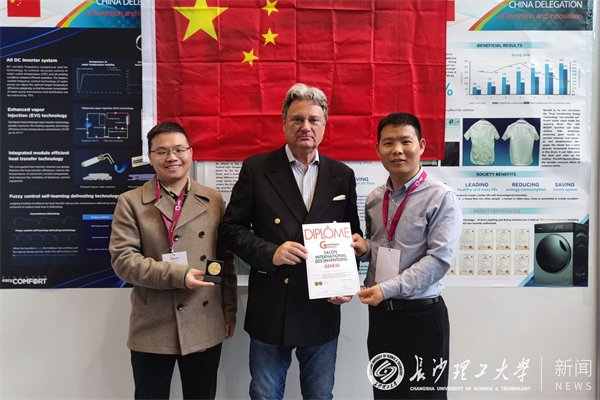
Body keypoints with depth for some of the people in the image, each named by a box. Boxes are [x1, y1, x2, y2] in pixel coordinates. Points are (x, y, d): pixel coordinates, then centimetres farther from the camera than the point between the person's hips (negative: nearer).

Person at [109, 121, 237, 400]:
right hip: (152, 331, -1)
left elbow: (226, 260, 8)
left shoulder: (214, 200, 6)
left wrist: (230, 312, 7)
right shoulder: (131, 202, 0)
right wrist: (178, 275, -19)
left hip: (206, 329, 2)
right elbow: (122, 258, -9)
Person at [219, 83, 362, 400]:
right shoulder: (256, 169, -3)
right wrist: (270, 253, -19)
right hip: (271, 311, -2)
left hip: (323, 310, 2)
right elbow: (231, 228, -3)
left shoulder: (342, 176, 4)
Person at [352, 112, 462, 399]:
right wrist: (365, 248, -2)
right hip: (379, 313, 5)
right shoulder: (374, 199, 7)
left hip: (422, 316, -5)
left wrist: (387, 288, -21)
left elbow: (439, 259, -18)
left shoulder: (441, 198, -11)